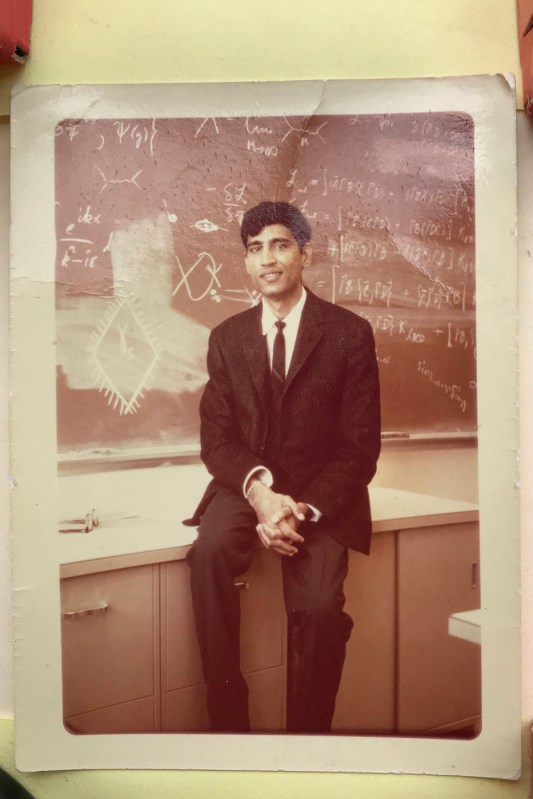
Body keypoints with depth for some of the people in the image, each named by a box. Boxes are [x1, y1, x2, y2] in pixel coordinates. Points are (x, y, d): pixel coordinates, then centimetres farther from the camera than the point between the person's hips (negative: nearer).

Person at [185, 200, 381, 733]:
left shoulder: (350, 334, -1)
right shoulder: (227, 338, 8)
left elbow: (360, 446, -3)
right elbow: (215, 438, 3)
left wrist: (304, 509, -18)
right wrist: (259, 489, -18)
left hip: (320, 492, -2)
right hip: (247, 484, 2)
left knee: (319, 605, -25)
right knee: (209, 551, -28)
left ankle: (308, 729, 3)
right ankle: (227, 719, -12)